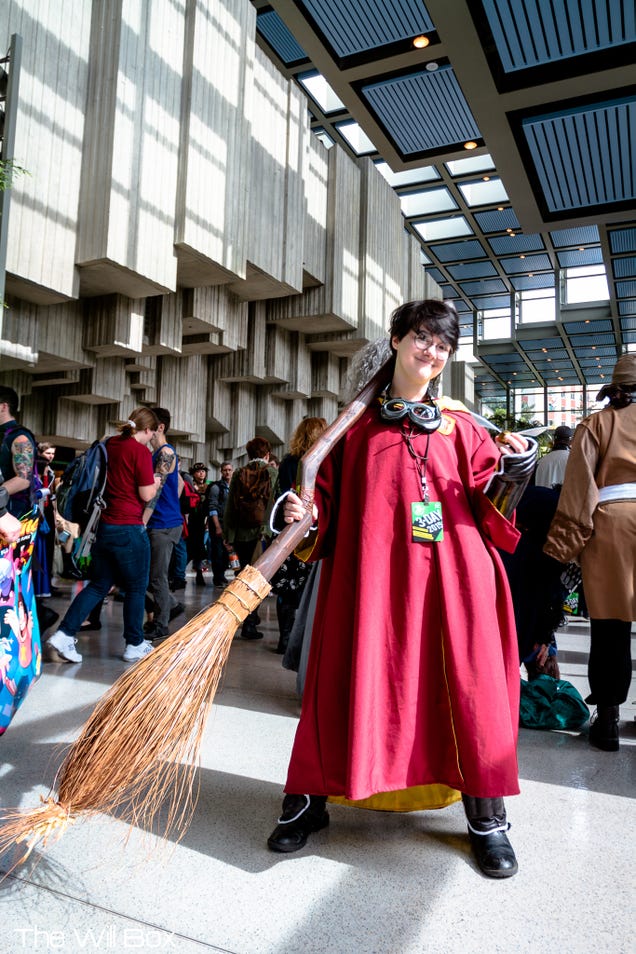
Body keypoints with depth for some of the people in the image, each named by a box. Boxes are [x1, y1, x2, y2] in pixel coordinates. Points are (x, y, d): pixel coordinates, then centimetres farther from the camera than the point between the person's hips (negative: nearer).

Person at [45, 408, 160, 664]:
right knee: (136, 588, 8)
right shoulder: (141, 451, -13)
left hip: (105, 526, 7)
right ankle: (135, 645, 18)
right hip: (130, 529, -7)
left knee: (98, 585, 15)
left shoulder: (110, 444, 7)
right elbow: (146, 495, -11)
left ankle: (63, 635, 6)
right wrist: (155, 482, 7)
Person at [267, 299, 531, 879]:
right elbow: (331, 497, 9)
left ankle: (486, 816, 22)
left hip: (452, 570, 1)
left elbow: (489, 504, 7)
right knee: (355, 674, 3)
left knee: (471, 683, 1)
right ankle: (309, 799, 23)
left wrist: (509, 468, -10)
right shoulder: (356, 421, 12)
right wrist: (308, 516, -10)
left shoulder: (460, 424, 12)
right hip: (370, 570, 0)